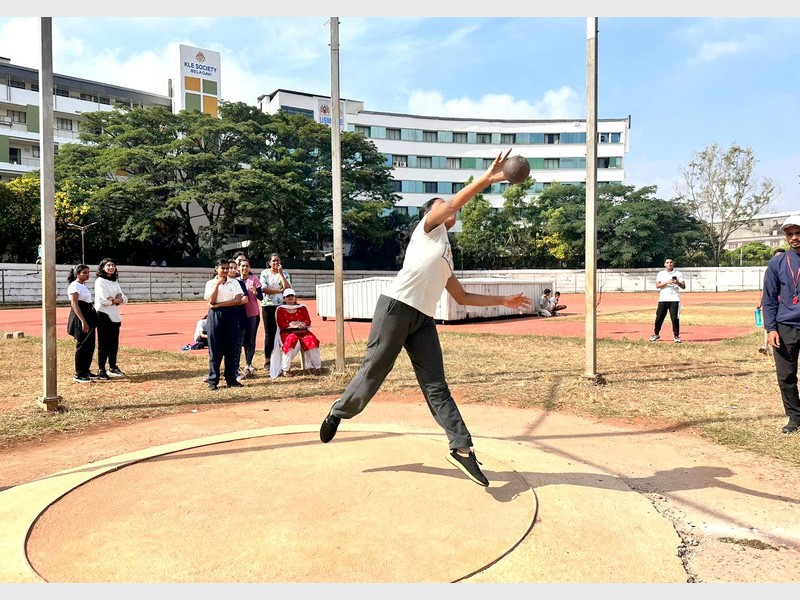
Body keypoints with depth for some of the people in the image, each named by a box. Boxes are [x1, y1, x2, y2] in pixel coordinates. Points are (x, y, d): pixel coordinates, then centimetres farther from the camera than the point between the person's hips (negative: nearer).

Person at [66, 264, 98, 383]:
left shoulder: (83, 285, 16)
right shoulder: (74, 286, -12)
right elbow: (74, 305, -21)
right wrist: (83, 321, -28)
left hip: (89, 317, 9)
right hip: (80, 319, -9)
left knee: (90, 346, 12)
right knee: (82, 346, -5)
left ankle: (86, 371, 21)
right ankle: (78, 374, 2)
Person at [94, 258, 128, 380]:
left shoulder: (115, 282, 15)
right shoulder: (100, 281, -7)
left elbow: (124, 299, 7)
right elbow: (104, 300, -18)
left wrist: (115, 299, -13)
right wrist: (117, 300, -3)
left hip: (115, 316, 7)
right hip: (103, 315, -7)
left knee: (114, 343, 12)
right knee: (104, 344, -4)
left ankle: (113, 368, 23)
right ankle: (101, 370, 1)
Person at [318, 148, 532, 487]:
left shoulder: (446, 258, 28)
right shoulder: (429, 226, 10)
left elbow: (462, 297, 30)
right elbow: (454, 203, -9)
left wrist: (504, 301, 30)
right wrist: (489, 178, -13)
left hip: (423, 320, 7)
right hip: (396, 307, -7)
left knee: (436, 385, 0)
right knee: (373, 372, -1)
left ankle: (462, 448, -3)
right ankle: (338, 413, 23)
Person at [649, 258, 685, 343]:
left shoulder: (678, 273, 4)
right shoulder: (661, 273, 7)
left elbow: (683, 287, -1)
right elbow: (657, 285, -4)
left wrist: (678, 283, -21)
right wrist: (667, 282, -18)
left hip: (674, 300, -1)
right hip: (663, 299, 1)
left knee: (675, 318, -3)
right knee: (659, 318, 3)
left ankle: (676, 336, 8)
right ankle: (656, 334, 18)